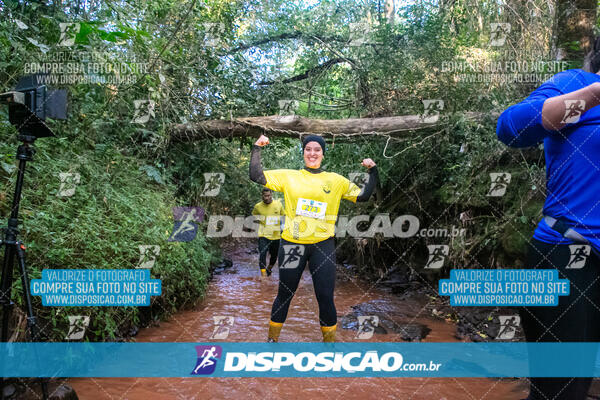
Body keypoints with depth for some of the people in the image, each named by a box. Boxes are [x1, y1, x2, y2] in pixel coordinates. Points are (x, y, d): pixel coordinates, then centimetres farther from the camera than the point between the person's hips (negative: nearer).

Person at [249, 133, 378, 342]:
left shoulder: (336, 180, 8)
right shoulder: (288, 176, 5)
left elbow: (363, 196, 9)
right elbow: (256, 176, 1)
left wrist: (372, 172, -1)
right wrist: (257, 148, -4)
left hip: (323, 245, 1)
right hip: (292, 244, 0)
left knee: (325, 297, 1)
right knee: (285, 294, 10)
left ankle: (329, 339, 21)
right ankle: (272, 337, 30)